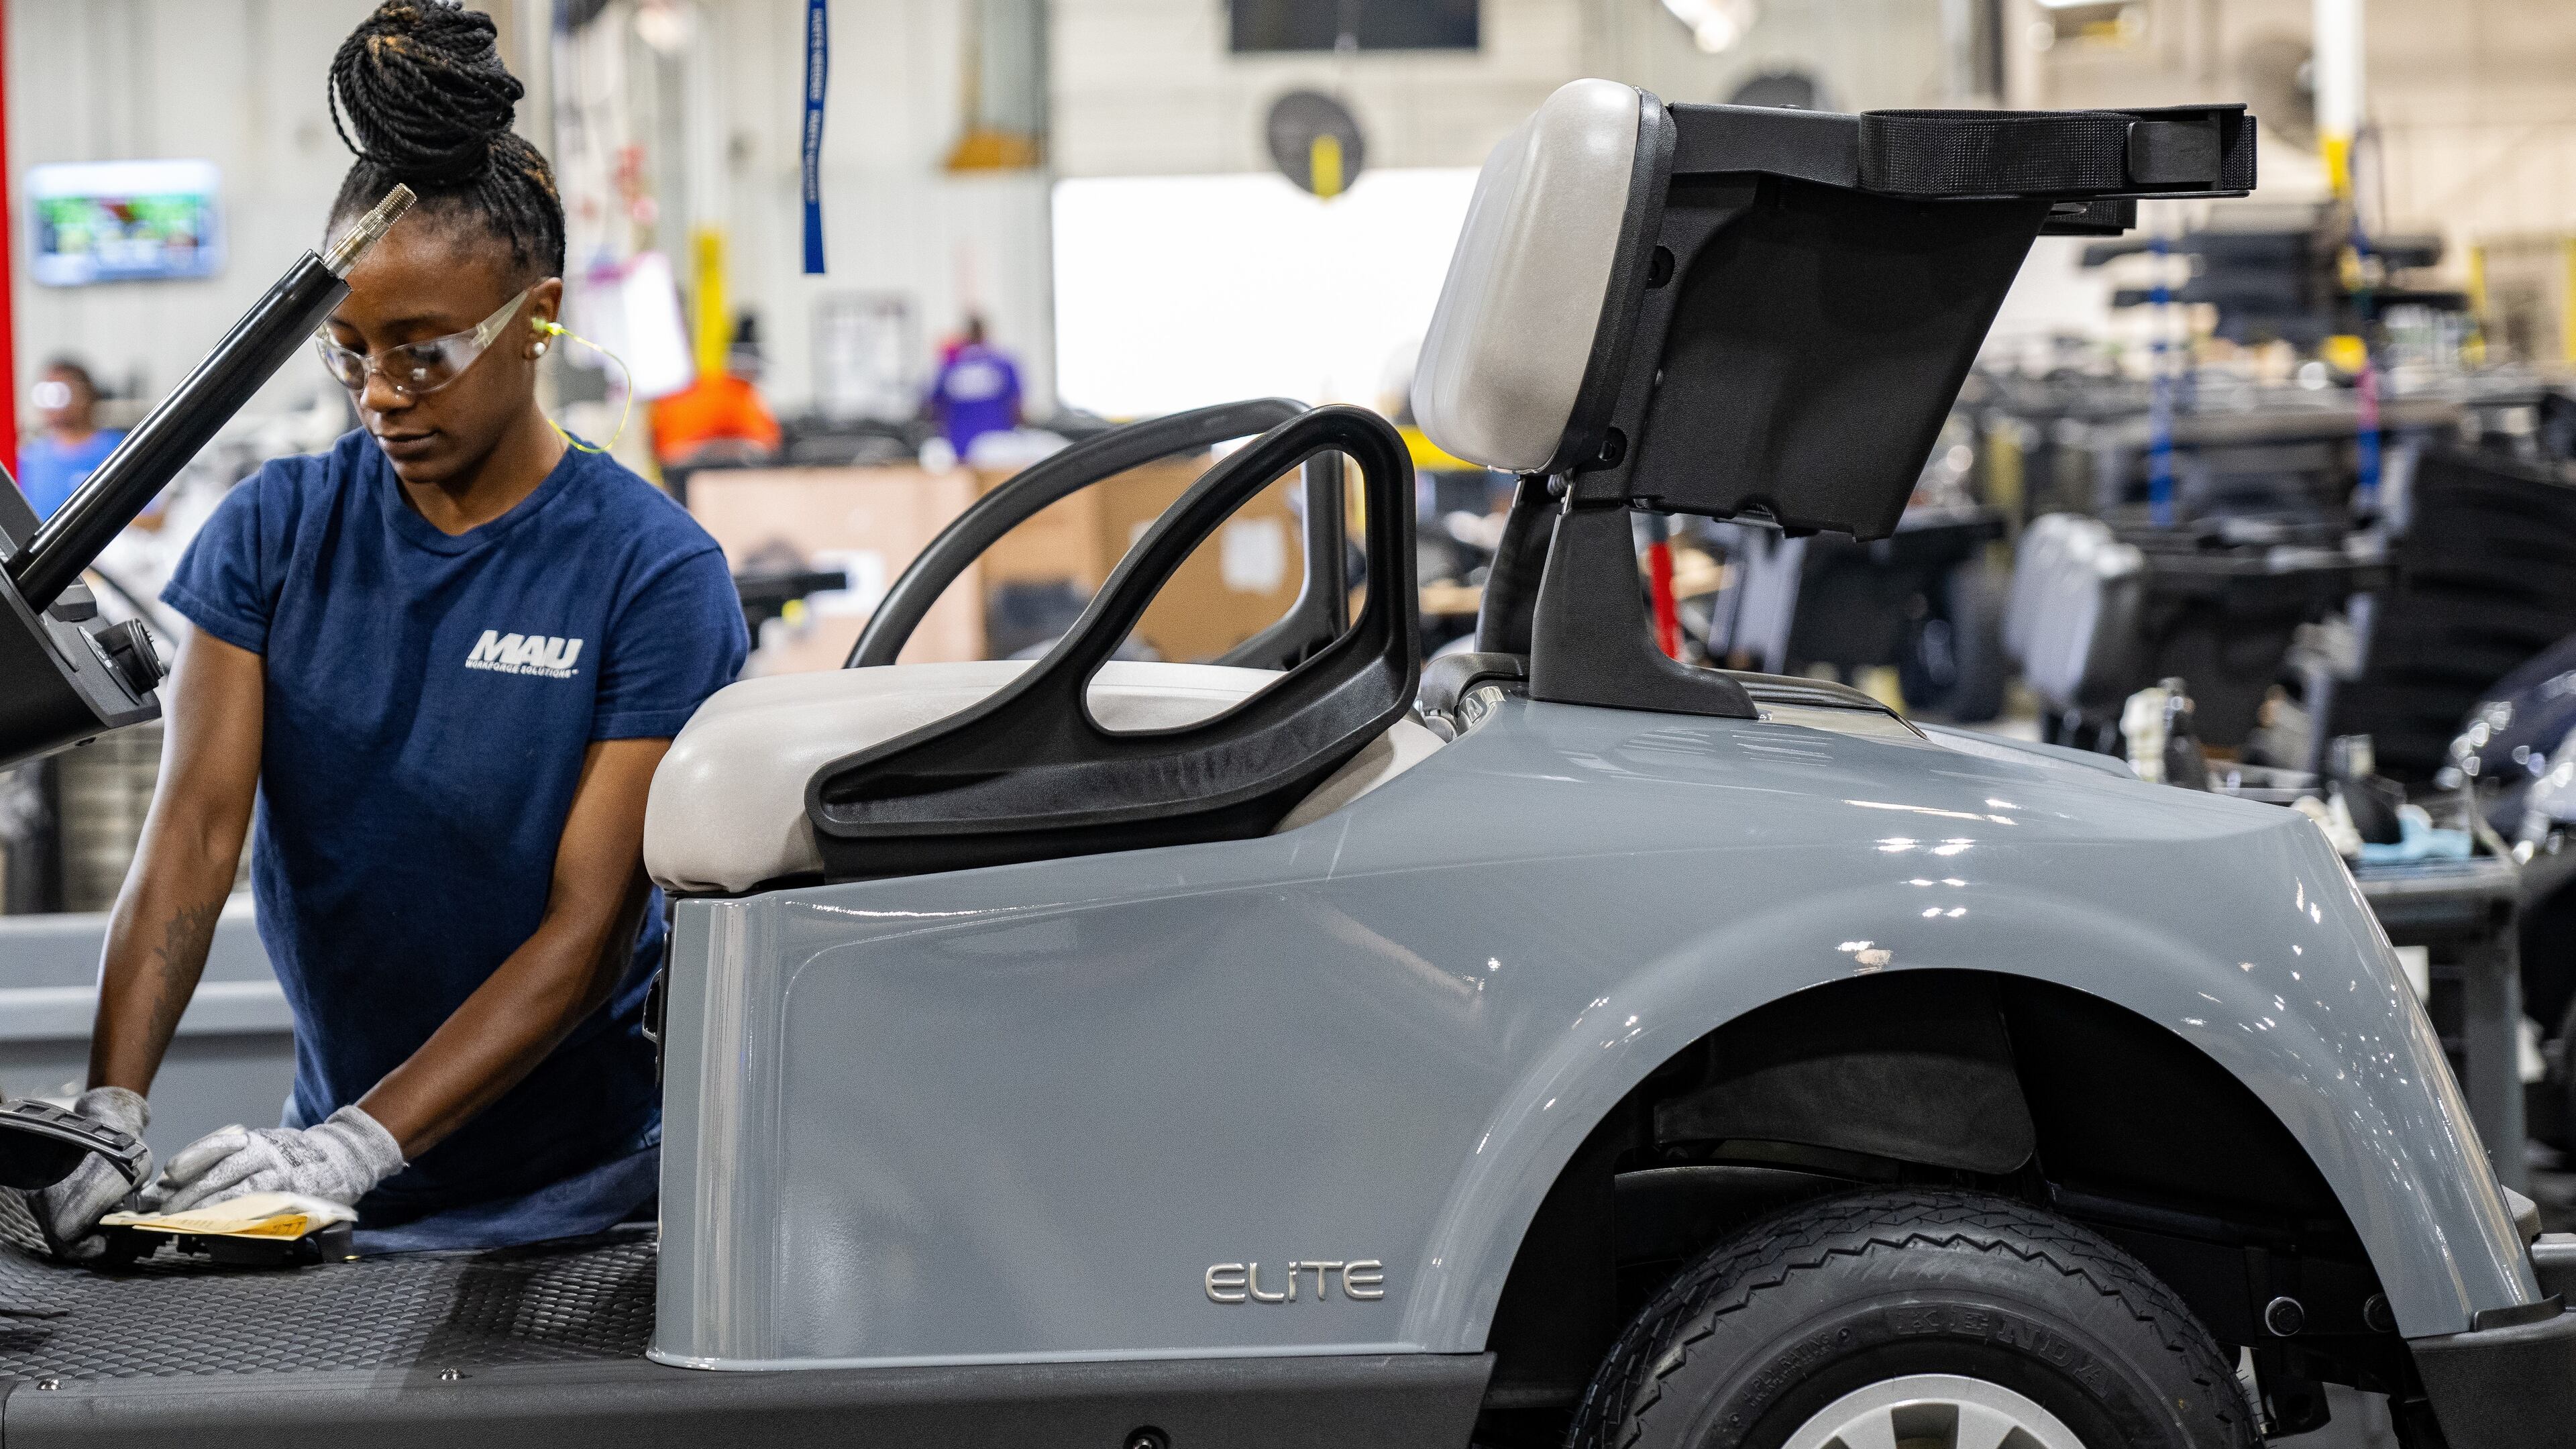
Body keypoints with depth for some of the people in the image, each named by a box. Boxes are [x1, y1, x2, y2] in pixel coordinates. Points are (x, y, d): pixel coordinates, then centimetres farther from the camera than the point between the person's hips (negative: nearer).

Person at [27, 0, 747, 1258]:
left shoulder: (656, 574, -6)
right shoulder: (275, 531, 5)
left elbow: (590, 930, -11)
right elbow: (195, 825, -5)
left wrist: (361, 1143, -21)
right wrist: (110, 1110, -19)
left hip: (582, 1189, -3)